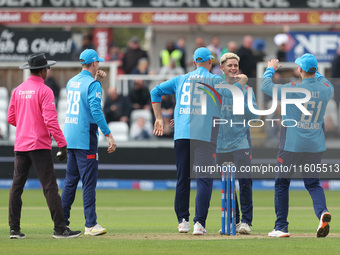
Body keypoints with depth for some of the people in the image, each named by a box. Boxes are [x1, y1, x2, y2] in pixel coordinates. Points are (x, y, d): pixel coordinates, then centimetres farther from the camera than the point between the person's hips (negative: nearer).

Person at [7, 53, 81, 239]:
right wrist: (62, 144, -15)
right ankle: (60, 228, -10)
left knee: (17, 186, 8)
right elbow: (50, 120, -16)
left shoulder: (18, 91, 10)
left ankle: (14, 229, 7)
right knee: (49, 186, -7)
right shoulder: (44, 91, -9)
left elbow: (11, 118, 14)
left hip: (20, 146, 7)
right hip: (39, 145, -7)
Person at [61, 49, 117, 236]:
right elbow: (96, 111, -20)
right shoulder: (93, 84, -11)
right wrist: (109, 135, -21)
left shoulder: (72, 82, 14)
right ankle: (90, 224, -8)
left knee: (71, 180, 13)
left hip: (69, 138, 8)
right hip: (85, 138, -8)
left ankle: (62, 221, 13)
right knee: (89, 180, -6)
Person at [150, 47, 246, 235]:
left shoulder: (181, 79, 19)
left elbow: (156, 91, 21)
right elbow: (233, 92, -7)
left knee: (182, 179, 11)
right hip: (204, 134, -4)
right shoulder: (214, 80, 5)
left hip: (181, 134, 4)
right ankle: (199, 223, -15)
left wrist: (159, 118, 21)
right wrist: (242, 81, 13)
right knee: (204, 179, -5)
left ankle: (182, 220, 12)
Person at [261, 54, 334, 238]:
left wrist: (270, 69, 14)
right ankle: (322, 211, -18)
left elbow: (265, 86, -3)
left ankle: (281, 227, 12)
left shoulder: (293, 90, -16)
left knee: (282, 184, 11)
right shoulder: (326, 89, -3)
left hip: (292, 145, -4)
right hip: (315, 146, 4)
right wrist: (315, 73, 36)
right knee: (313, 183, 13)